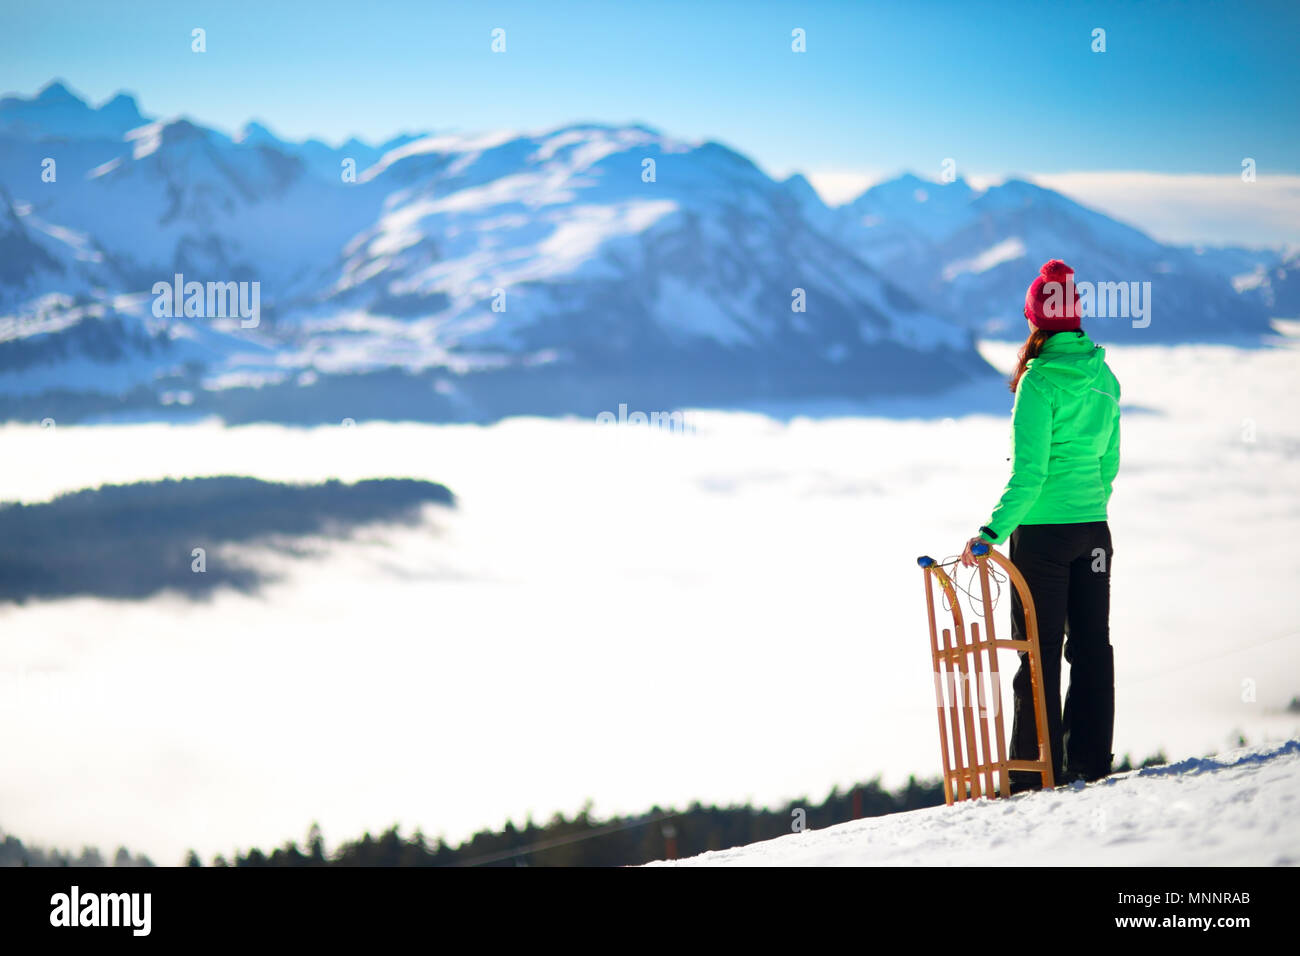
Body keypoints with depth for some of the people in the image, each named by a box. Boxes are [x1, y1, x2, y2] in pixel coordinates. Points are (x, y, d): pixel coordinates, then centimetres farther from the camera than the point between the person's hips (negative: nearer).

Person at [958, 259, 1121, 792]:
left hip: (1043, 530, -6)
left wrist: (992, 532, -16)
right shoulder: (1103, 379, 6)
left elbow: (1029, 473, -18)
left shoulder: (1041, 382, -14)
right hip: (1093, 527, 6)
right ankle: (1091, 761, 12)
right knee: (1091, 643, 9)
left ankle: (1039, 766, 0)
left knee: (1040, 647, -1)